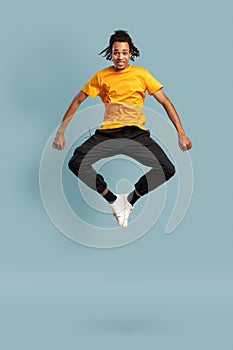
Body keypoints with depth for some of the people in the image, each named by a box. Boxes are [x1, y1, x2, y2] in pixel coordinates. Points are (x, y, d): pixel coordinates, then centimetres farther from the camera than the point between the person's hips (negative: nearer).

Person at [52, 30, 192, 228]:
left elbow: (165, 102, 9)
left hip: (136, 132, 0)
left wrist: (181, 133, 0)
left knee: (168, 170, -22)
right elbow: (78, 101, 16)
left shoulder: (141, 74, 10)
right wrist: (61, 131, 8)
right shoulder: (101, 76, 11)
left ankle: (131, 199, 1)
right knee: (76, 163, -23)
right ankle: (113, 200, -5)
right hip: (108, 132, 1)